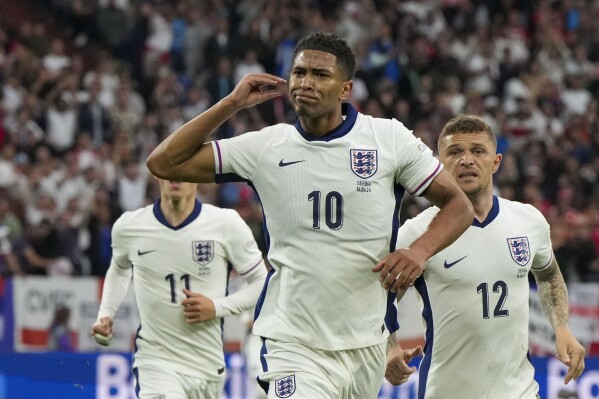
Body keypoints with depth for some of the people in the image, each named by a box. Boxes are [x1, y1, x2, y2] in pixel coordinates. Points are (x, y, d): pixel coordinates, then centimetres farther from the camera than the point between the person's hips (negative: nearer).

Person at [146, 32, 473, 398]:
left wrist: (420, 251, -16)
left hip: (368, 346, 2)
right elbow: (164, 163, 3)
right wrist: (232, 104, -4)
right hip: (294, 349, -2)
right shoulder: (266, 146, 1)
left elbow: (459, 205, 3)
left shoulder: (388, 138, -1)